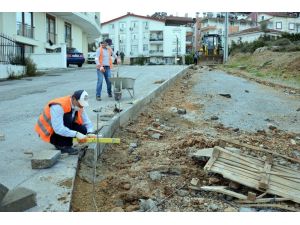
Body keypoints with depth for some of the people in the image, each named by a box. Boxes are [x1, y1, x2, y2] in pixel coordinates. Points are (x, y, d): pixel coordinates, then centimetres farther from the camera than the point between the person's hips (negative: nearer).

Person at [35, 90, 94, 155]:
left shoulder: (78, 105, -8)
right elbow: (58, 129, -38)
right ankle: (65, 146, -15)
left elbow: (87, 122, -3)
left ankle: (59, 144, 6)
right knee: (68, 118, -31)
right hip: (49, 132, -7)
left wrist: (89, 133, -23)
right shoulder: (58, 107, -32)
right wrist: (76, 134, -41)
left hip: (63, 128, 7)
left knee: (83, 130, -14)